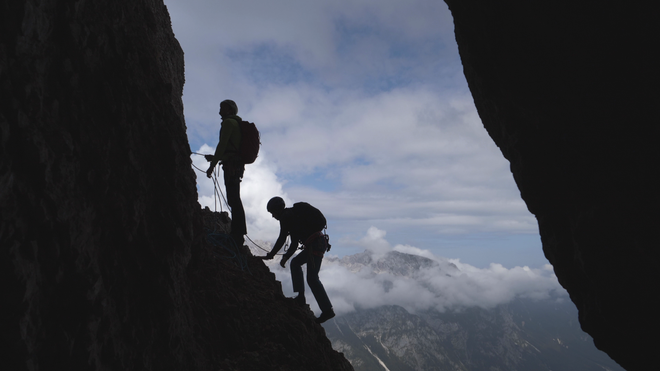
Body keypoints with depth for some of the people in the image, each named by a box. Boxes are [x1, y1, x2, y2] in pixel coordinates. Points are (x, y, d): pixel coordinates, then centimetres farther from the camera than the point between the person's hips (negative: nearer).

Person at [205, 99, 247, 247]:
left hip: (231, 165, -10)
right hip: (237, 165, 10)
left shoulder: (228, 122, -6)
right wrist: (215, 157, 30)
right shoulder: (237, 124, 24)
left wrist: (212, 165, -17)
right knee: (235, 200, 12)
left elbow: (222, 145, -16)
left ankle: (238, 235, -14)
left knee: (234, 200, -12)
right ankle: (237, 233, 17)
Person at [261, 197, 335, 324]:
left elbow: (281, 239, -7)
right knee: (295, 263, 19)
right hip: (320, 242, 10)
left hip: (315, 244, -10)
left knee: (312, 279, -7)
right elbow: (294, 244, 26)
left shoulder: (286, 216, -4)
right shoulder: (293, 215, 25)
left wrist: (269, 255, 2)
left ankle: (327, 310, -4)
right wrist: (285, 257, 20)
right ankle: (300, 297, 15)